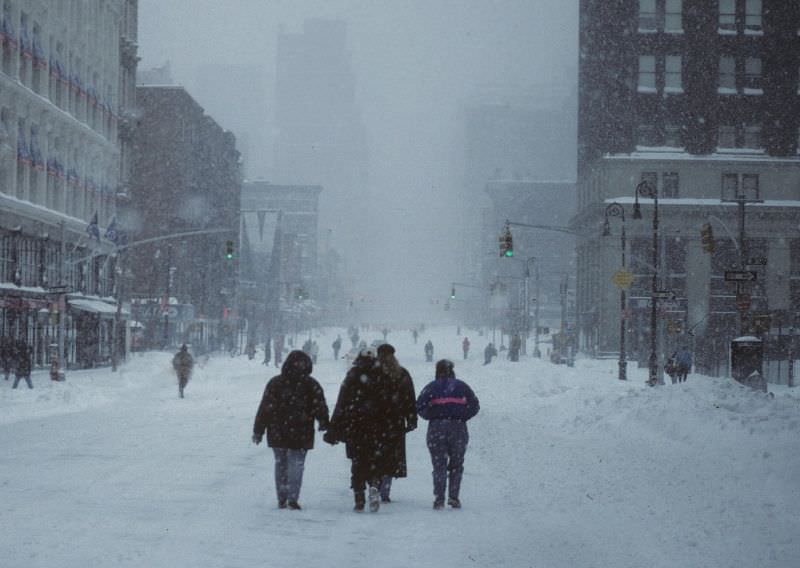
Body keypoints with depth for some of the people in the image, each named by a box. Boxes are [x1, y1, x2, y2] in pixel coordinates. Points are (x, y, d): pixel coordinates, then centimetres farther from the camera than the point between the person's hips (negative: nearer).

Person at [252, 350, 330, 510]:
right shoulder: (310, 385, -7)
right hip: (301, 435, -2)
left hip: (277, 435, 2)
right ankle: (293, 499, -7)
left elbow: (265, 408, -2)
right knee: (296, 465, 3)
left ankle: (282, 499, 15)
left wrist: (258, 431, 3)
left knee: (280, 464, 14)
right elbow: (320, 407, -2)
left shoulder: (275, 383, -3)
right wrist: (324, 424, 15)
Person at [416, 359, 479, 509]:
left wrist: (431, 416, 10)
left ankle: (439, 498, -5)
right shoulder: (461, 386, 7)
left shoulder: (431, 387, 3)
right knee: (456, 465, 13)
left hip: (436, 428, -1)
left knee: (439, 465, 5)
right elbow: (474, 406, 4)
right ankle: (454, 497, 4)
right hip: (458, 428, 1)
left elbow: (420, 406, -6)